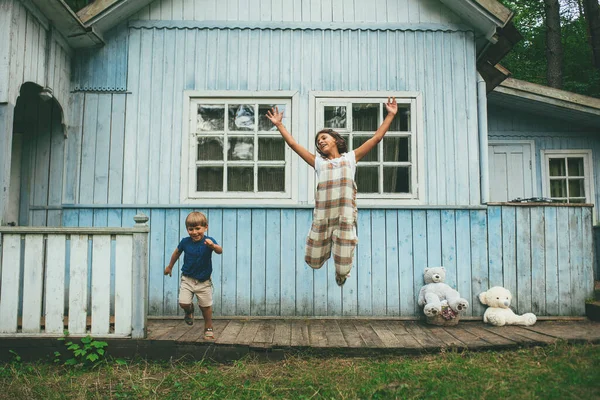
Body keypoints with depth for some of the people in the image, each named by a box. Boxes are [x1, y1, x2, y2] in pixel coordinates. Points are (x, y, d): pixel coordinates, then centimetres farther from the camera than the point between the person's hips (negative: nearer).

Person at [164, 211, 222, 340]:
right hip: (187, 279, 2)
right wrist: (170, 266, 24)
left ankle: (208, 329, 31)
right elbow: (177, 253, 12)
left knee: (206, 306, 8)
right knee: (183, 303, -10)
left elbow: (220, 251, -37)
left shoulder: (208, 241, -18)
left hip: (204, 281, -2)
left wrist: (213, 246, -59)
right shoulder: (185, 242, -8)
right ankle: (189, 310, 28)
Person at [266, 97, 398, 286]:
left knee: (343, 269, -3)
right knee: (314, 262, 10)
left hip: (345, 218, -2)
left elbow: (376, 138, 15)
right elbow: (293, 144, 19)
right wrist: (279, 125, 18)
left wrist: (390, 115, 12)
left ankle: (341, 272, 35)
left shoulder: (350, 157, 18)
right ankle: (328, 247, 43)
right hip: (321, 218, 2)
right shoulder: (318, 161, 20)